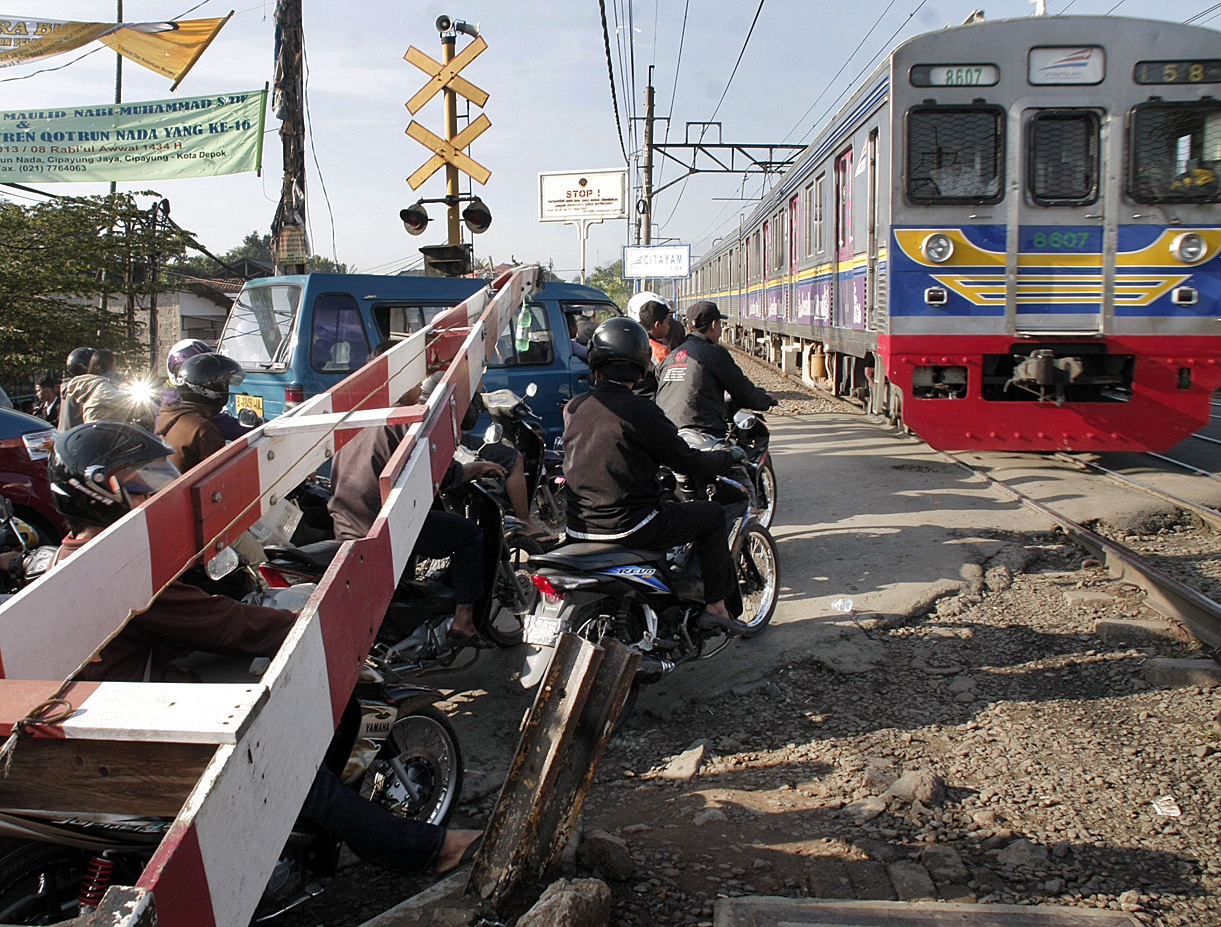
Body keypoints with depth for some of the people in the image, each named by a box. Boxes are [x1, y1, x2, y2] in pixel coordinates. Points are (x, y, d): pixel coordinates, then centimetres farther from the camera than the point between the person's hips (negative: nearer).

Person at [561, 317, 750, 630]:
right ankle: (716, 607, 14)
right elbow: (689, 463, -7)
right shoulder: (640, 411, -14)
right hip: (627, 527, -7)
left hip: (578, 527, 7)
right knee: (712, 516, 11)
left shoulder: (573, 408, 4)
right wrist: (730, 455, 12)